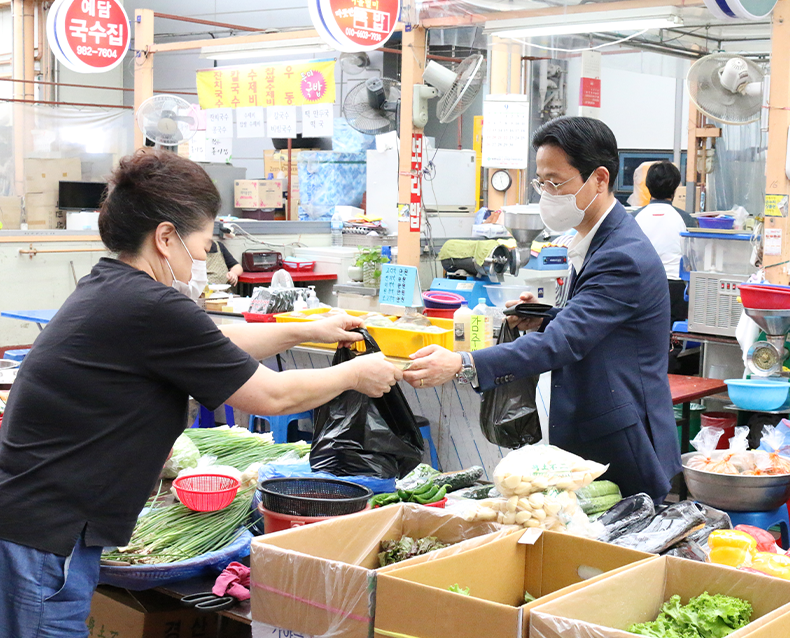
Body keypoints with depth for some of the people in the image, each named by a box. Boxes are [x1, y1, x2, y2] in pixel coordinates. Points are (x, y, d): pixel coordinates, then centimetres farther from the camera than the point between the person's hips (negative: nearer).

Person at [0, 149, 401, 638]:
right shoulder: (152, 309, -20)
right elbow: (273, 396, -10)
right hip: (40, 537, -10)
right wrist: (354, 375, 6)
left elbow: (216, 342, 25)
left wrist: (310, 331, 31)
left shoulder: (108, 288, 9)